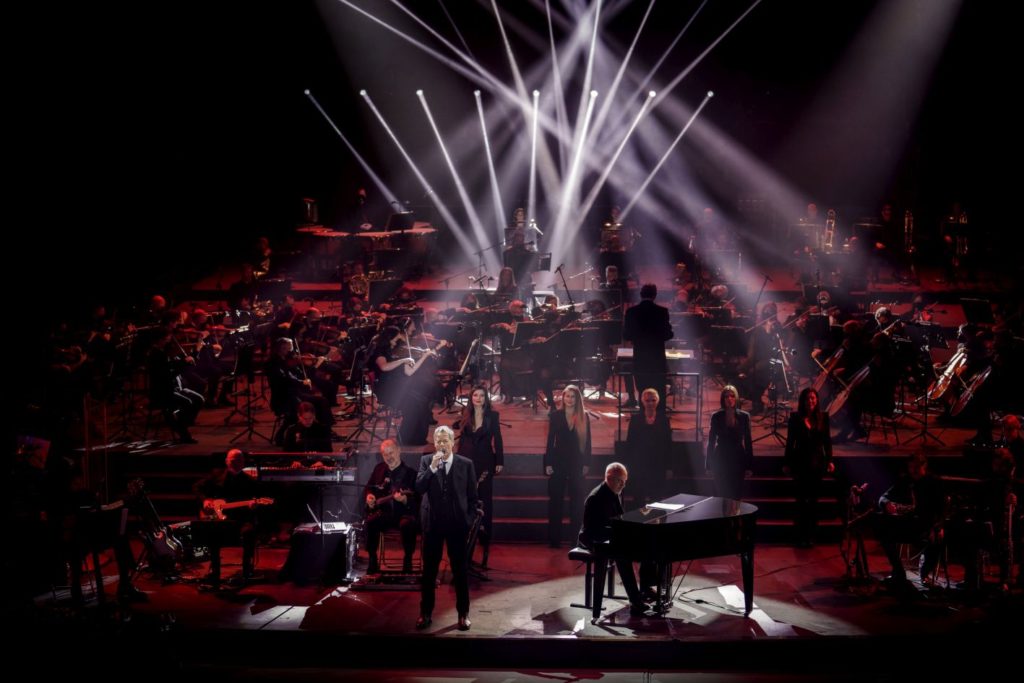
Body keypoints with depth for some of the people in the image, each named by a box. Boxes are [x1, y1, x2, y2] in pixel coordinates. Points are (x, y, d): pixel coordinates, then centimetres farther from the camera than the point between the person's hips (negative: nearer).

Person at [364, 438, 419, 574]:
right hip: (384, 513, 4)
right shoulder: (379, 469, 11)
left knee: (408, 524, -37)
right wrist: (369, 495, 3)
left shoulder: (410, 473, -4)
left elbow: (416, 500, -9)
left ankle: (407, 560, -19)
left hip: (404, 513, -4)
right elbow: (368, 487, 25)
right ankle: (373, 560, -13)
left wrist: (404, 500, -29)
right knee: (370, 522, -28)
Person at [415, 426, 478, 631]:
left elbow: (472, 496, 3)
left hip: (457, 524, -1)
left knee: (460, 569, 6)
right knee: (429, 570, 7)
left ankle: (463, 613, 16)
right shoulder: (426, 460, 1)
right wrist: (432, 467, -19)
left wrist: (469, 520, -2)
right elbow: (419, 488, -10)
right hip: (433, 523, 1)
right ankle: (425, 613, 17)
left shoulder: (466, 464, -1)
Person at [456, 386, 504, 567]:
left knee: (485, 498, 1)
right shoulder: (466, 415, 6)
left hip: (485, 460, -2)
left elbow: (497, 439, 0)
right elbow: (462, 438, 9)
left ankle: (484, 536, 7)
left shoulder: (492, 415, -1)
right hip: (468, 460, 2)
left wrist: (499, 462, -4)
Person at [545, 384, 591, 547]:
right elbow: (550, 440, 1)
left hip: (576, 463, 0)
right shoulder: (556, 415, 0)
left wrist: (586, 464, 0)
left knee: (576, 499, 5)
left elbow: (587, 442, 4)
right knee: (555, 500, 2)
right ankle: (554, 538, 8)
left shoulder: (584, 417, 1)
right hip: (558, 461, 0)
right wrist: (548, 463, -3)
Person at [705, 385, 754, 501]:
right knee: (721, 495, 0)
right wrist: (709, 465, 1)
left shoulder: (744, 416, 0)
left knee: (736, 495, 3)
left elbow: (748, 441, 3)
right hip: (721, 459, -1)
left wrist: (749, 465, 1)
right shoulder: (716, 416, -1)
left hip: (738, 460, 1)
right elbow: (711, 441, 3)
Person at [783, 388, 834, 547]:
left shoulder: (823, 416, 1)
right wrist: (787, 463, -1)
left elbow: (827, 440, 5)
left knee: (813, 499, 7)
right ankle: (800, 535, 7)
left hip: (817, 463, 2)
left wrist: (829, 460, -1)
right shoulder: (795, 417, -3)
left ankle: (811, 534, 14)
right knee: (801, 499, 0)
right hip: (800, 462, -2)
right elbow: (790, 441, 0)